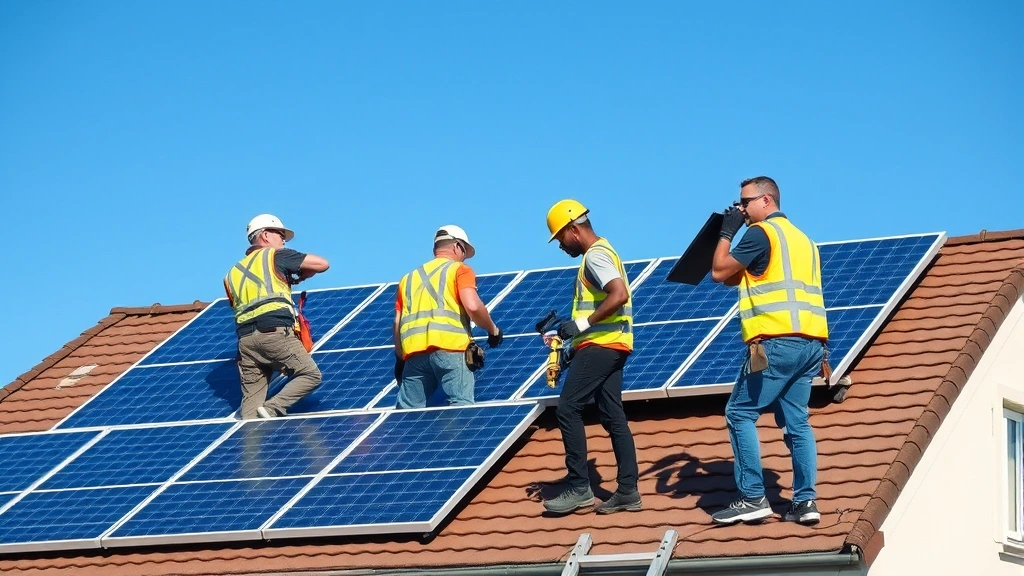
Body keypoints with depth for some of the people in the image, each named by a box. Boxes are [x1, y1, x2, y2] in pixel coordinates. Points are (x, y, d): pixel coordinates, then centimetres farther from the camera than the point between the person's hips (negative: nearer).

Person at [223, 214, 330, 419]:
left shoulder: (233, 272, 28)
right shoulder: (276, 256, 11)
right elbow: (322, 264, 11)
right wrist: (298, 277, 29)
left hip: (245, 337, 6)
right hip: (275, 331, -6)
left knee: (251, 399, 5)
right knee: (310, 375, 0)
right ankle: (272, 409, -14)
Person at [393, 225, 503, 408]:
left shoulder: (409, 277, 27)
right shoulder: (459, 269, 12)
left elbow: (398, 323, 20)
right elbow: (473, 306, -5)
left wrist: (400, 359, 26)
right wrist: (493, 330, 9)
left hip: (414, 352, 5)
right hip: (450, 347, -5)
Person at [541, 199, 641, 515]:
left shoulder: (595, 255, -12)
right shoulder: (601, 252, 20)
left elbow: (619, 295, -26)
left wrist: (583, 324, -22)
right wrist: (575, 340, 20)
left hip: (600, 345, -10)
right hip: (611, 345, 10)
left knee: (568, 408, -8)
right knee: (613, 416, 7)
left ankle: (578, 488, -8)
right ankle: (628, 490, 5)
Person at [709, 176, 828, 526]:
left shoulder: (761, 233, -2)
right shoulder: (801, 238, 25)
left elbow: (720, 272, 0)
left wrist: (727, 231, 10)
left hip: (778, 341, -8)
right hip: (810, 342, 8)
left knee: (740, 414, -1)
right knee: (796, 421, 7)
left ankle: (752, 499, -5)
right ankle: (805, 502, 0)